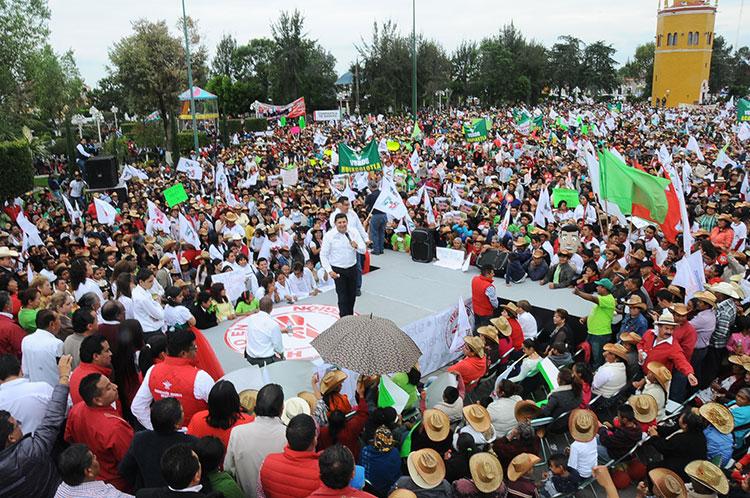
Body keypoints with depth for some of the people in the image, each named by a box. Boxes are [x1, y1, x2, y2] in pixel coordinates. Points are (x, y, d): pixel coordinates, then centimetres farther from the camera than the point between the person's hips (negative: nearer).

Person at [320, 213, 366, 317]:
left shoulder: (354, 232, -5)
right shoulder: (329, 235, -13)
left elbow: (363, 250, -3)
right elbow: (323, 255, -7)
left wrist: (356, 246, -26)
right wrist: (329, 271, -14)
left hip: (352, 268, 4)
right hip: (338, 270, -4)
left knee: (352, 295, 16)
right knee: (342, 297, -4)